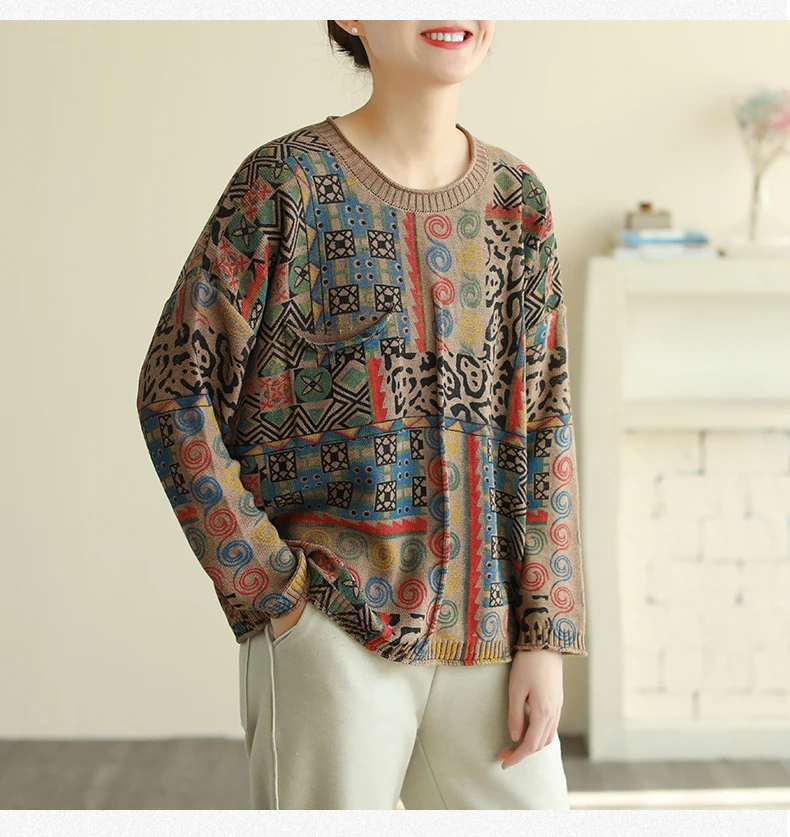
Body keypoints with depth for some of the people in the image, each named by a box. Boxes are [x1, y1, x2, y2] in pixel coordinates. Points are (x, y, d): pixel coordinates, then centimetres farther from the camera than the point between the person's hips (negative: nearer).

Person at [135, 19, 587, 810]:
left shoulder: (517, 200, 7)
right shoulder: (287, 183, -5)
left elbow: (544, 427, 7)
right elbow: (175, 392, -5)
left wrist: (546, 637, 2)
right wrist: (268, 590, -9)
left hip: (486, 641, 5)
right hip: (334, 634, -4)